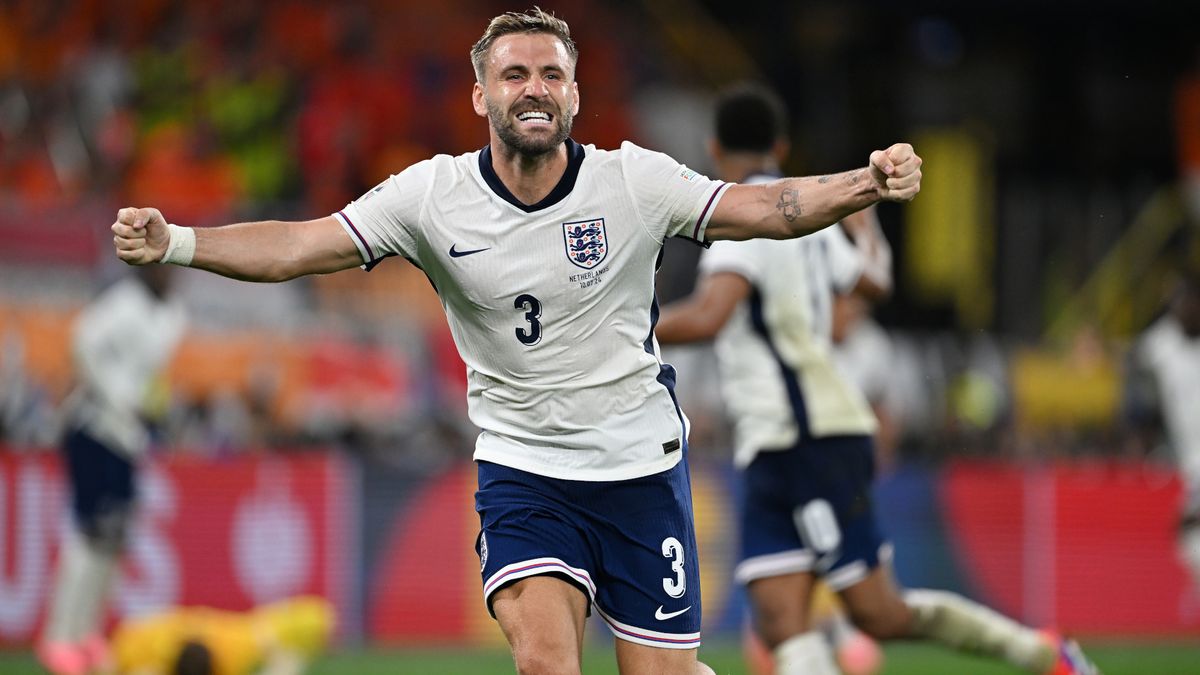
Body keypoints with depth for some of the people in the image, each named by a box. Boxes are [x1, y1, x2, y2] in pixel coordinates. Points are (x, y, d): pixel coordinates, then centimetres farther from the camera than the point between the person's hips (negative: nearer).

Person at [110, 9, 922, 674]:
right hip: (520, 465, 0)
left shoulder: (634, 181, -10)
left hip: (639, 462, 0)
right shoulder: (433, 195, -9)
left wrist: (869, 184, -29)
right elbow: (297, 246, -12)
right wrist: (172, 242, -25)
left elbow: (769, 207, -11)